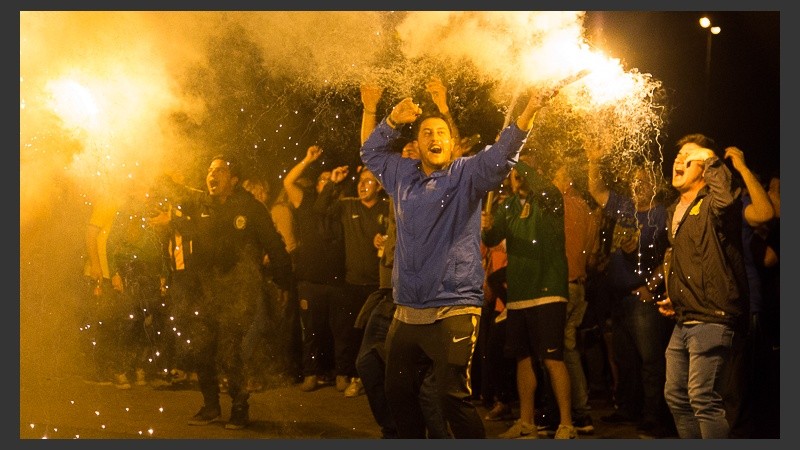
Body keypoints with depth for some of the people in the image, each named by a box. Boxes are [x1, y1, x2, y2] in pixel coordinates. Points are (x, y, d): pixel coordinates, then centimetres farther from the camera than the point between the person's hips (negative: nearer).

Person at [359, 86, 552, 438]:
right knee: (397, 391, 17)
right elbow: (371, 152, 29)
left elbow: (501, 155, -17)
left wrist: (527, 114, -33)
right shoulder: (403, 175, 14)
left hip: (452, 312, -6)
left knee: (453, 396, -14)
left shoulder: (466, 174, -1)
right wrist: (393, 121, 10)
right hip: (407, 312, 6)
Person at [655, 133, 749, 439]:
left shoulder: (713, 205, -9)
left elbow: (727, 197, -36)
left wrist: (710, 160, -21)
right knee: (676, 396, 13)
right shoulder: (674, 211, 18)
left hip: (712, 319, -10)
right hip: (684, 320, 10)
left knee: (703, 399, -16)